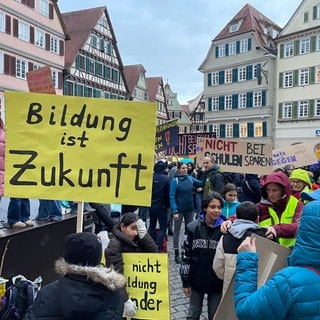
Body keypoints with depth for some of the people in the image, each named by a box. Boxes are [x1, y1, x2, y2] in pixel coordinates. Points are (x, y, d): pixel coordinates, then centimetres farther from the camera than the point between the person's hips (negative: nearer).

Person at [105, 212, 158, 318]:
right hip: (125, 289, -6)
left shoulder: (136, 238, -1)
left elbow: (155, 252, -8)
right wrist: (125, 300, -32)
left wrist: (143, 234, -18)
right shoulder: (115, 245, -21)